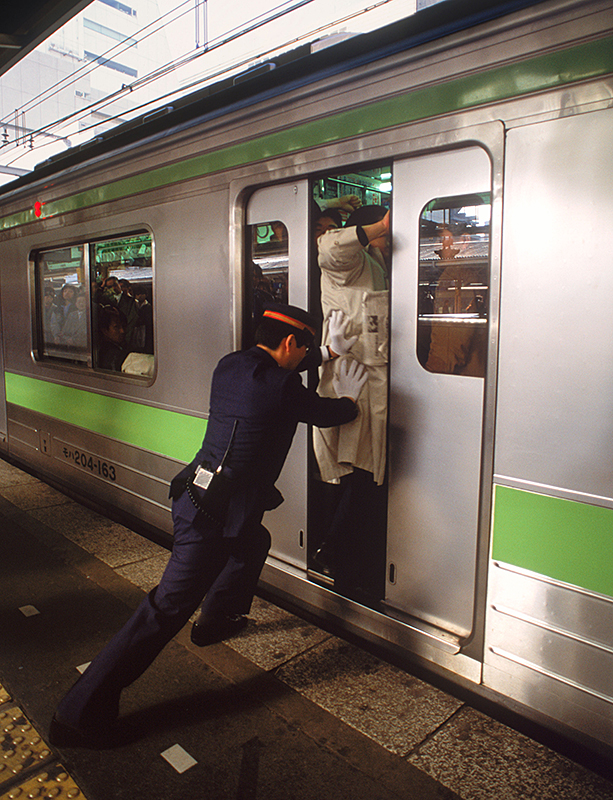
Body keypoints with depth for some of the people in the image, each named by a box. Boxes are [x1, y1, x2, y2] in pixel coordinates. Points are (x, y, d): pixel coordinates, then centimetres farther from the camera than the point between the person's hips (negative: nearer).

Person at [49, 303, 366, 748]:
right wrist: (349, 398, 25)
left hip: (196, 497, 9)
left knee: (254, 543, 31)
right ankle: (82, 712, 7)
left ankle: (218, 621, 48)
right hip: (216, 515, -9)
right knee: (169, 608, -1)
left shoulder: (229, 366, 6)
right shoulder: (281, 386, -15)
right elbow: (327, 414, 1)